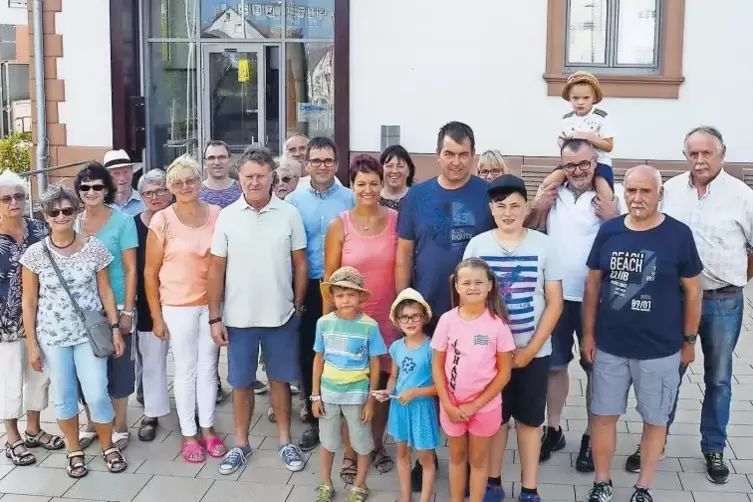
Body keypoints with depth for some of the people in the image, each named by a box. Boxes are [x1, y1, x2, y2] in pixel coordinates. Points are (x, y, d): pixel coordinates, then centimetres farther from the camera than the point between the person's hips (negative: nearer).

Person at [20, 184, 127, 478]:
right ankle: (74, 451, 27)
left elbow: (105, 291, 3)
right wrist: (32, 344, -2)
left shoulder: (94, 248, -4)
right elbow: (29, 302, -1)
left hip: (89, 333, 0)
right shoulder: (35, 254, -5)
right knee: (63, 396, 9)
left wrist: (115, 328, -2)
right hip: (52, 336, 0)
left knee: (97, 394, -2)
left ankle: (108, 446, 21)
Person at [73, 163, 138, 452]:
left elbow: (131, 269, -6)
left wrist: (127, 311, -11)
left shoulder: (122, 221, -6)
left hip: (115, 306, -3)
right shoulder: (73, 223, 5)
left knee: (118, 365, 5)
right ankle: (92, 423, 26)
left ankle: (120, 427, 19)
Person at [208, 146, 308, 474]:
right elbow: (216, 270, 0)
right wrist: (215, 317, -2)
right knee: (241, 383, 11)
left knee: (280, 379, 12)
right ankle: (241, 444, 26)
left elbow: (300, 265, 3)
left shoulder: (289, 214, -4)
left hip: (281, 315, 0)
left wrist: (298, 306, 3)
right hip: (238, 317, 0)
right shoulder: (227, 216, -3)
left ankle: (285, 441, 26)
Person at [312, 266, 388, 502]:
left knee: (362, 443, 12)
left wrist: (371, 400, -5)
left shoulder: (369, 326, -13)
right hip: (329, 393, 2)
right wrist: (315, 395, 3)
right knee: (327, 441, 17)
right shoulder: (324, 323, -7)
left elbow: (375, 365, -6)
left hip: (357, 395, -2)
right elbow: (319, 360, 2)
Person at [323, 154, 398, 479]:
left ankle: (377, 446, 31)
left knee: (383, 384, 12)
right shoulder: (339, 226, -6)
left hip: (388, 317, 2)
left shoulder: (396, 221, -2)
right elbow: (329, 278, -2)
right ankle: (350, 454, 19)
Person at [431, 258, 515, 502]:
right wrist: (448, 405, -9)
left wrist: (475, 405, -11)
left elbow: (504, 372, -8)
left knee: (478, 459, 14)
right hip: (452, 405, 2)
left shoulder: (497, 323, -12)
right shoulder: (447, 320, -9)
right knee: (456, 456, 18)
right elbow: (437, 366, -2)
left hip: (485, 406, -1)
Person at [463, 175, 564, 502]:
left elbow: (555, 303, -3)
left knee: (528, 420, 9)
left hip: (533, 352, 0)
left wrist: (530, 350, -9)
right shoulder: (477, 245, -2)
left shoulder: (544, 246, -4)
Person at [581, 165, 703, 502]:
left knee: (655, 419, 11)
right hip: (609, 346, 2)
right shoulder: (608, 231, -2)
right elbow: (593, 284, 6)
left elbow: (692, 291, -2)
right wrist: (588, 333, 5)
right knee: (603, 414, 10)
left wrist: (689, 340, 1)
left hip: (659, 350, -2)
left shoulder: (679, 234, -9)